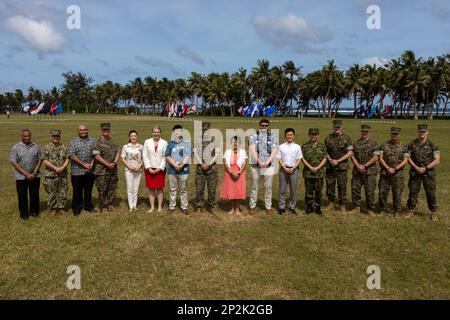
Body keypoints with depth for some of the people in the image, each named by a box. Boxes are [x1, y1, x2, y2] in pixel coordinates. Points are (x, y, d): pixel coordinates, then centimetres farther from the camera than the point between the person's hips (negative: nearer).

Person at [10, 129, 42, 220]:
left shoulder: (36, 146, 2)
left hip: (35, 176, 1)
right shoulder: (16, 147, -4)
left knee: (35, 194, 9)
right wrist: (26, 174, -13)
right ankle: (24, 214, 20)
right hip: (21, 177, -1)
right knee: (22, 196, 6)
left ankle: (34, 211, 26)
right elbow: (14, 162, -7)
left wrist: (34, 173, -8)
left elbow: (40, 160, 3)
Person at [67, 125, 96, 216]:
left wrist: (92, 164, -10)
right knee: (77, 191, 6)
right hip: (77, 171, -2)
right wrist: (84, 165, -15)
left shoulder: (93, 140, 6)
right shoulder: (73, 143, -2)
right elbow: (72, 156, -10)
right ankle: (76, 209, 19)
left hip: (90, 171, 2)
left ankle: (88, 206, 29)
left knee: (88, 190, 14)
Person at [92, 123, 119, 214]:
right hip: (102, 171, -6)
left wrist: (114, 163, -8)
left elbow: (117, 153, 9)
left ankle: (110, 204, 25)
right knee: (102, 189, 1)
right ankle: (103, 207, 11)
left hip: (113, 170, 6)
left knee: (113, 188, 11)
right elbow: (97, 156, -13)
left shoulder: (113, 142, 13)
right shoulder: (97, 143, -6)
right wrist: (107, 164, -17)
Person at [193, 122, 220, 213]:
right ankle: (199, 207, 13)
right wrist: (201, 164, -10)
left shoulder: (214, 140, 4)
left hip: (212, 167, -1)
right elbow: (195, 153, 4)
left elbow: (217, 154, -1)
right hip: (200, 168, 1)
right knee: (199, 189, 2)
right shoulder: (198, 141, 10)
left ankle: (211, 207, 14)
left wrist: (208, 164, -11)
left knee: (212, 189, 2)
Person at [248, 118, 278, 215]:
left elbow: (274, 152, -3)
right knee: (254, 187, 8)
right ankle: (252, 206, 19)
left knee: (268, 187, 7)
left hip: (269, 166, 1)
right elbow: (252, 150, -9)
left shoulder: (272, 137, 5)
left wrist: (267, 162, -16)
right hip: (256, 166, 0)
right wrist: (259, 161, -20)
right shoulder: (253, 136, 2)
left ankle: (268, 207, 17)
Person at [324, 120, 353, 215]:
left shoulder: (346, 138, -1)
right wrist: (330, 160, -7)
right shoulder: (328, 138, 8)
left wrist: (338, 160, -11)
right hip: (330, 166, 3)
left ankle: (342, 206, 10)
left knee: (342, 186, 0)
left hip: (342, 166, -3)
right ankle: (331, 204, 21)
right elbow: (325, 151, 11)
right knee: (330, 185, 7)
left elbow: (350, 153, -5)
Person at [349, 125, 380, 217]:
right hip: (357, 171, 4)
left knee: (370, 191, -2)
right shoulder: (356, 143, 12)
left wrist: (365, 166, -12)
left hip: (370, 172, -3)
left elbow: (375, 158, -6)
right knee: (355, 189, 6)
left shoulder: (374, 144, 1)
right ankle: (356, 207, 20)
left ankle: (370, 210, 9)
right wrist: (358, 165, -7)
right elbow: (352, 156, 9)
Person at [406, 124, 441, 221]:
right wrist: (416, 167, -10)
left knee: (431, 193, 4)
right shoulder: (412, 144, 2)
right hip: (415, 172, 2)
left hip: (429, 173, -2)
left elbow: (437, 160, -7)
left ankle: (434, 213, 19)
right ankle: (410, 211, 19)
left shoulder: (432, 145, -4)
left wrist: (425, 168, -15)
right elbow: (408, 157, 3)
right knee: (413, 192, 7)